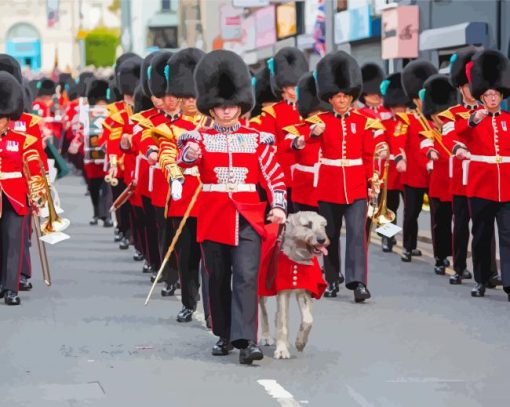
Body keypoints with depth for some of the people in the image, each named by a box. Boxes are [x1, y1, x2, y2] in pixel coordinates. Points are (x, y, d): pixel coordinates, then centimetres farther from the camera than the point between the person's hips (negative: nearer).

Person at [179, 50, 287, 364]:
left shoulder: (256, 139, 7)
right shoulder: (200, 137, 4)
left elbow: (275, 175, 6)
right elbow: (186, 159, -18)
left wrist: (279, 206, -10)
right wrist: (190, 154, -42)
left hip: (248, 216, -1)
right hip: (214, 217, 1)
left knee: (246, 276, -13)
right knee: (218, 278, 9)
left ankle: (246, 340, -18)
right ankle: (225, 335, 24)